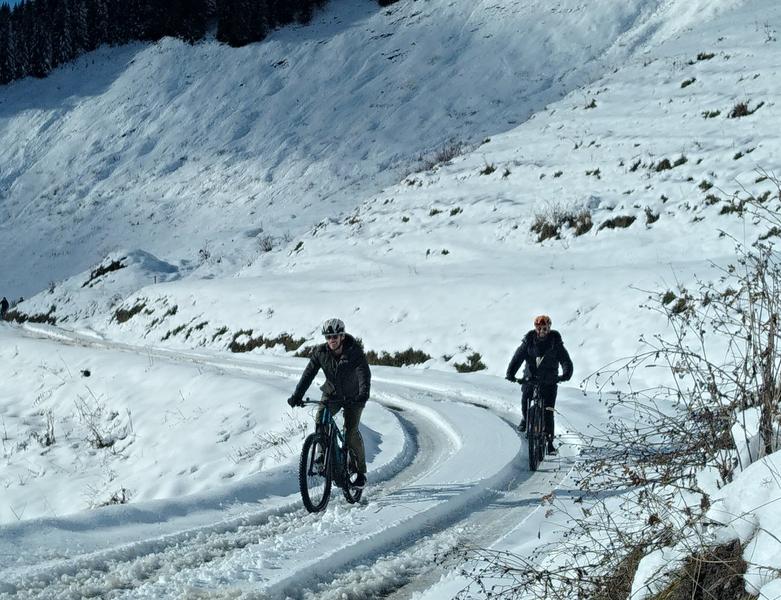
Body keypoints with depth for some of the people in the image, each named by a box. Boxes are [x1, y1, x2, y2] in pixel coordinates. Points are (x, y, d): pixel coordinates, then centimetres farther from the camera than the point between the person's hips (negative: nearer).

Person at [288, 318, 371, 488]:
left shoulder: (354, 351, -23)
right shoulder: (320, 352, -13)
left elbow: (364, 373, -35)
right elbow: (308, 374, -18)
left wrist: (364, 394, -53)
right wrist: (297, 395, -31)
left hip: (353, 396, -3)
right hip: (332, 394, 3)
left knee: (351, 431, -13)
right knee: (320, 420, -22)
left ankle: (360, 471, 2)